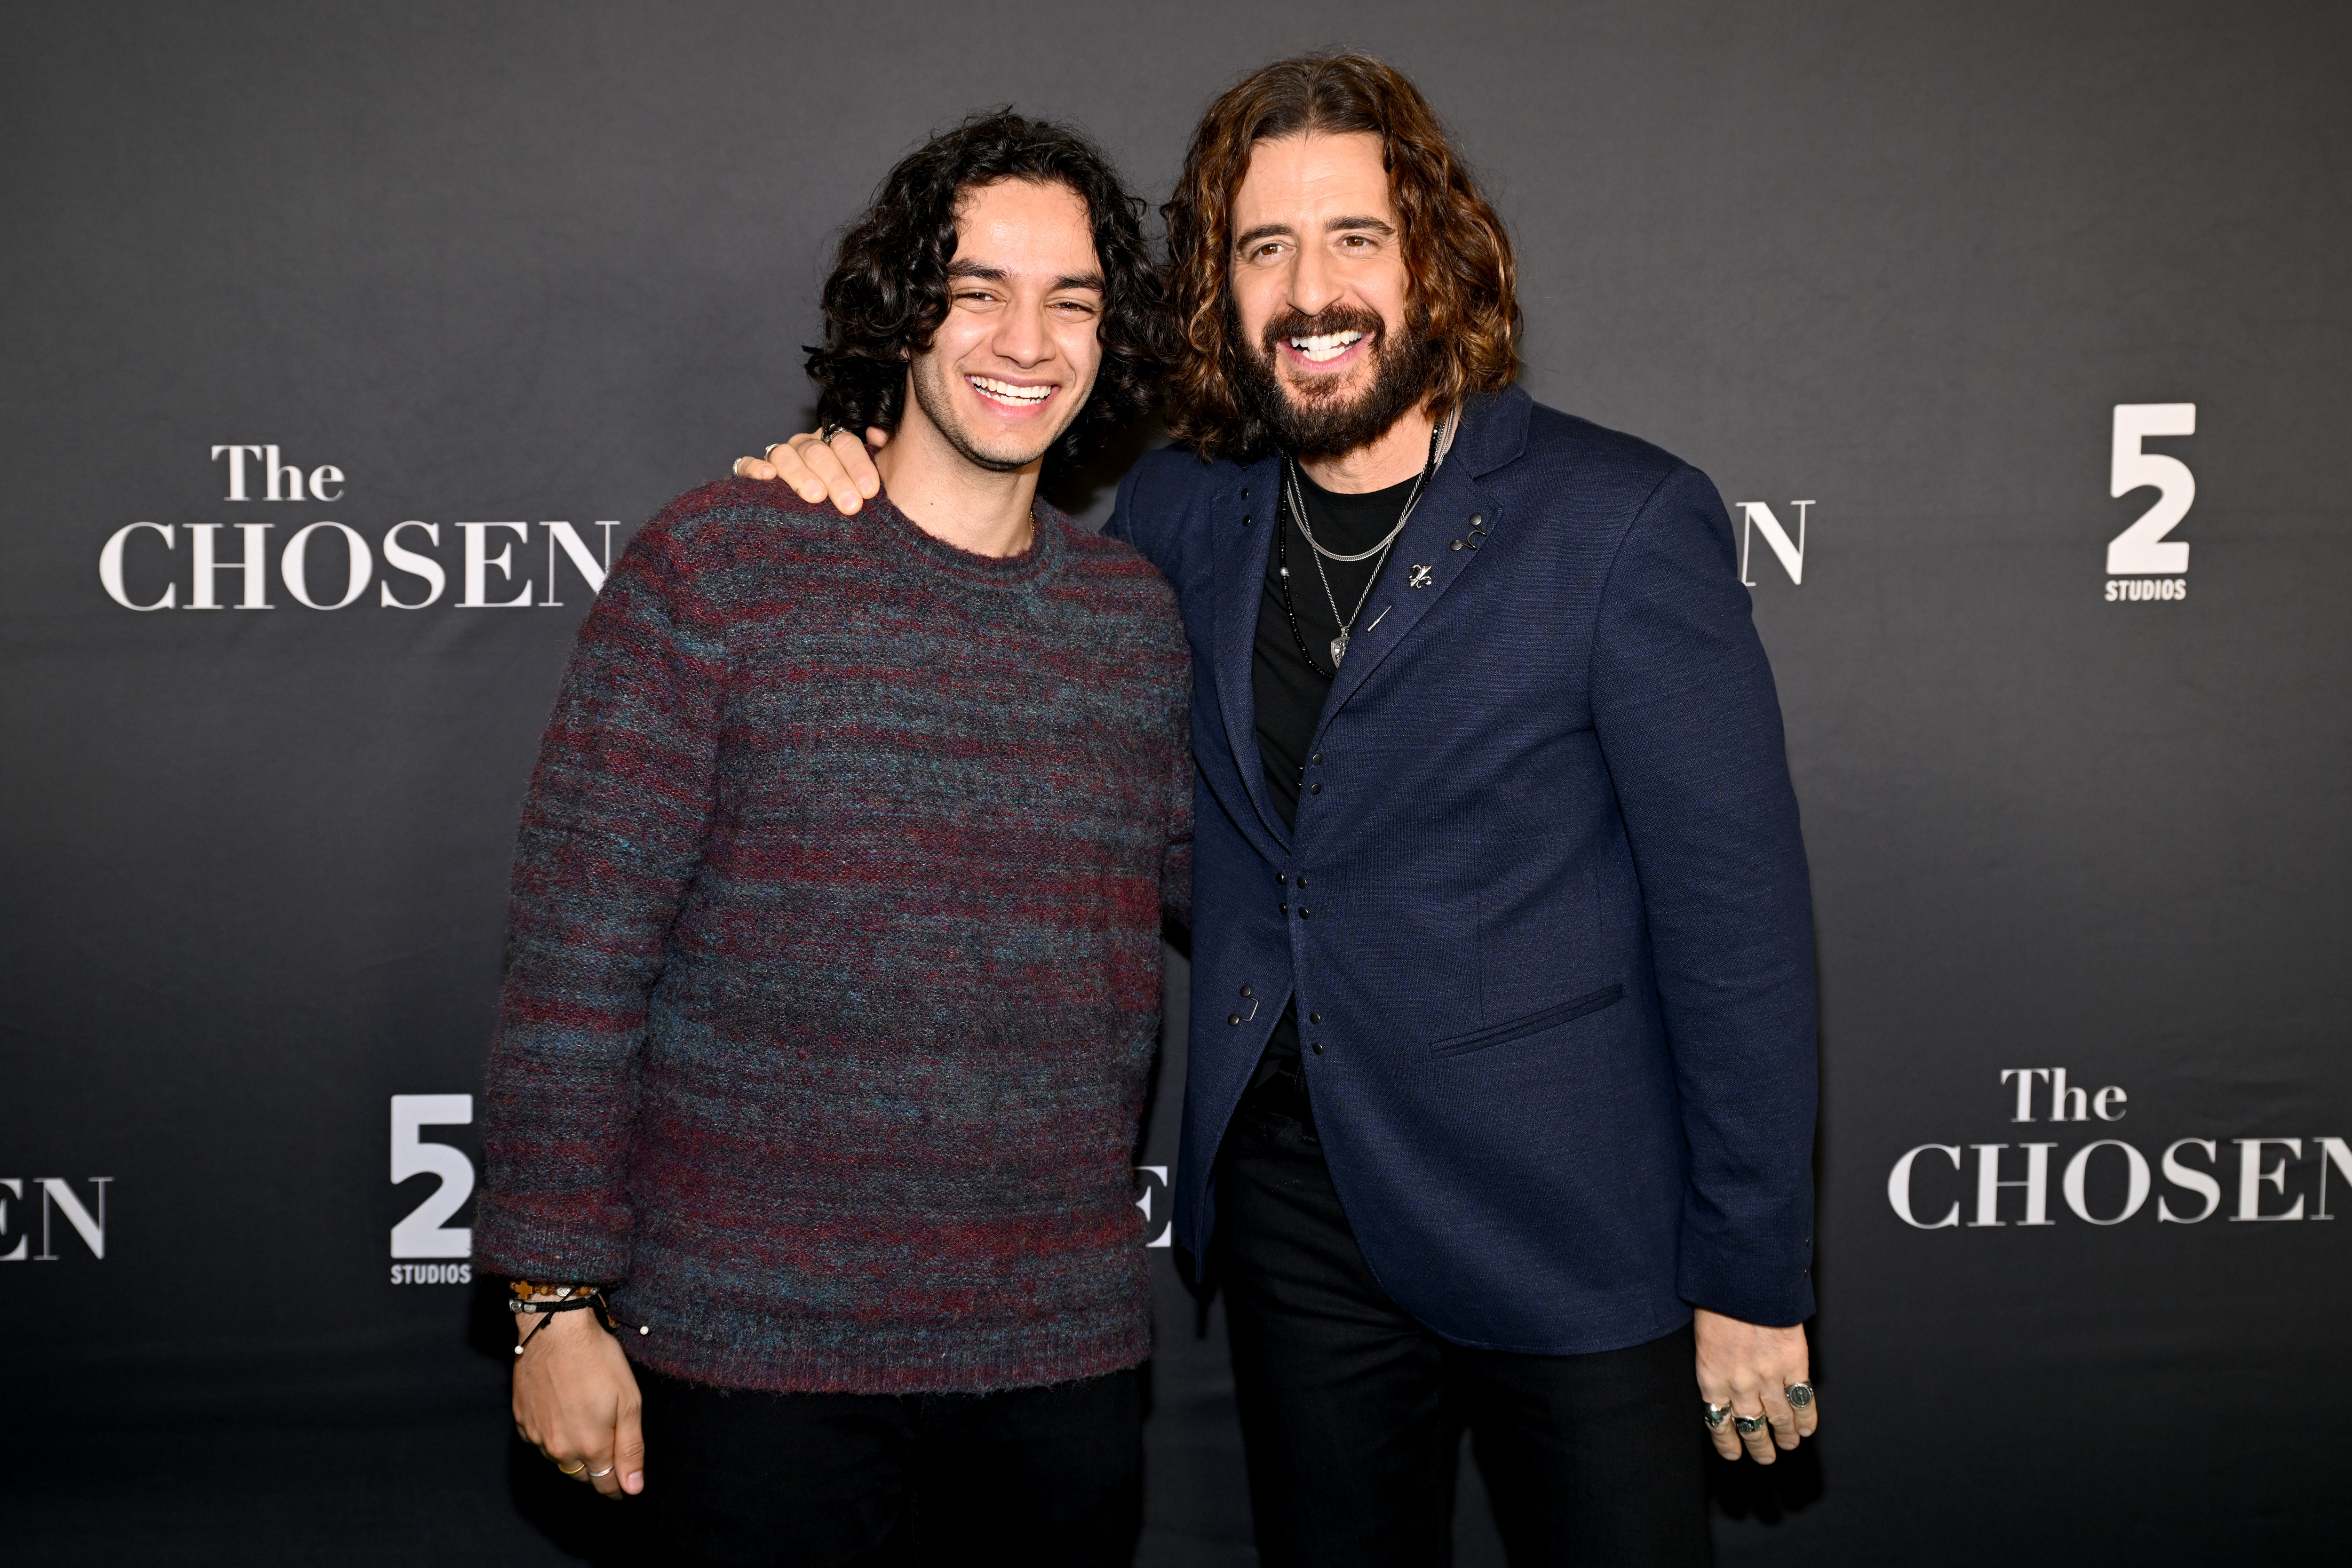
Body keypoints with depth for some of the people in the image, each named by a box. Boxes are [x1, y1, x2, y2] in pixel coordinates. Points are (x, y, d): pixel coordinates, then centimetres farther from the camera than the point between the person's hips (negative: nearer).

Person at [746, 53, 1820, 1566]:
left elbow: (1738, 915, -10)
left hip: (1563, 1239, -4)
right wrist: (854, 482, -1)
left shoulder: (1624, 520, -11)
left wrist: (1753, 1280, -9)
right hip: (1290, 1212, 4)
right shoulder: (1186, 511, 3)